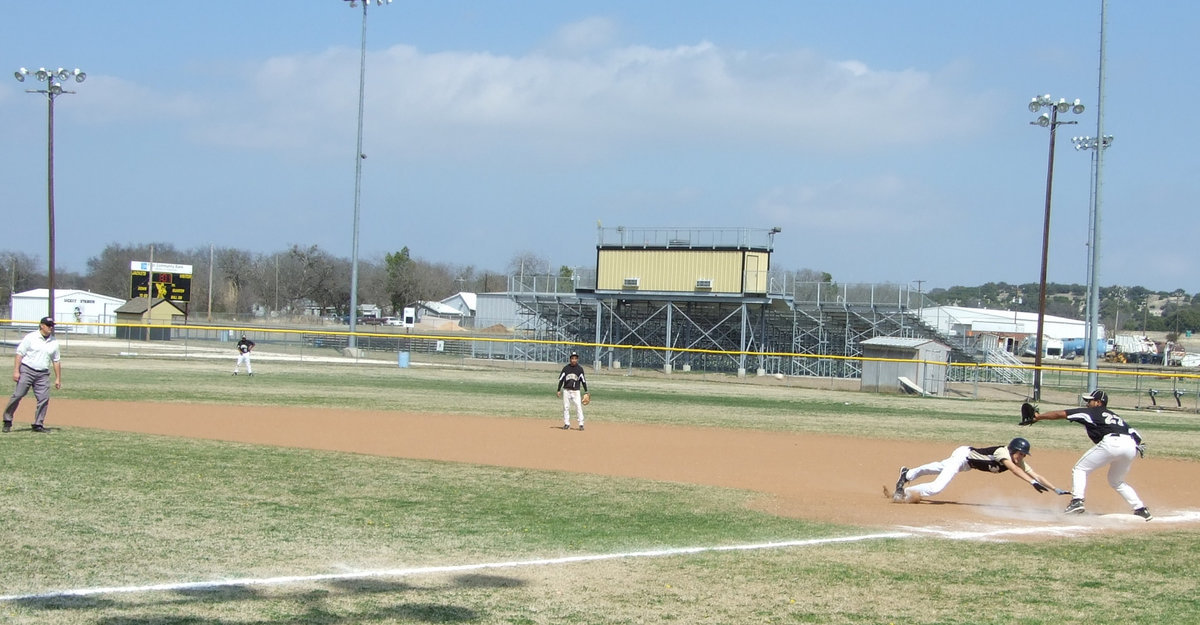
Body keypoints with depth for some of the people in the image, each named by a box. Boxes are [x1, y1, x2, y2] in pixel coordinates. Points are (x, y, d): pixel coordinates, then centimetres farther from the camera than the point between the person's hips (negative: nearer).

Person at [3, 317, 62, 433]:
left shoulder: (54, 342, 11)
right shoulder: (30, 337, -3)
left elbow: (56, 361, 15)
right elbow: (19, 354, -5)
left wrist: (58, 378, 12)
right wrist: (16, 371, -13)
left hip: (43, 374, 4)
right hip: (27, 370, -4)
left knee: (44, 398, -4)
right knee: (18, 395, -8)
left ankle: (38, 424, 6)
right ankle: (7, 421, 3)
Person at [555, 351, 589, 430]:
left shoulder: (580, 369, 1)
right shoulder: (566, 368, 1)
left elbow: (583, 380, 5)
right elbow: (561, 379, 5)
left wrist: (586, 392, 3)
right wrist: (558, 390, 1)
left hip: (576, 391, -1)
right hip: (566, 390, 1)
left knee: (578, 406, -9)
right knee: (566, 407, 3)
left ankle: (581, 424, -6)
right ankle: (567, 424, 11)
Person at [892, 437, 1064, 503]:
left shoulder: (1019, 462, -13)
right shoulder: (1003, 452, -34)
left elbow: (1036, 475, -17)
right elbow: (1013, 469, -52)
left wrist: (1056, 490, -27)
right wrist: (1033, 483, -63)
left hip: (969, 462, 9)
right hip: (963, 455, -9)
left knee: (938, 468, 30)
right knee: (937, 487, -23)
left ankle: (908, 474, 53)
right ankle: (903, 493, -7)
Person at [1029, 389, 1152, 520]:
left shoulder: (1091, 412, 19)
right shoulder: (1114, 415, 35)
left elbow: (1060, 414, 18)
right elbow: (1136, 435, 22)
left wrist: (1038, 417, 25)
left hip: (1112, 442, -7)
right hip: (1132, 446, 7)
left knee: (1080, 469, 8)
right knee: (1117, 482, 28)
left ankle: (1077, 501, -11)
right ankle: (1141, 510, 20)